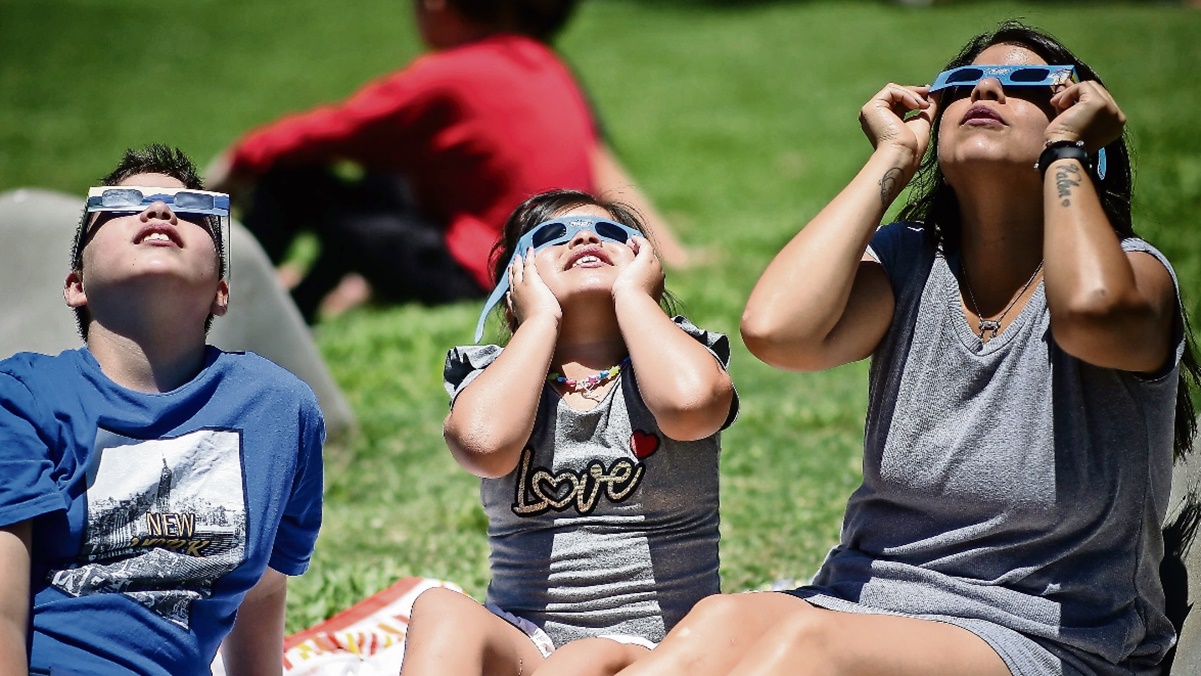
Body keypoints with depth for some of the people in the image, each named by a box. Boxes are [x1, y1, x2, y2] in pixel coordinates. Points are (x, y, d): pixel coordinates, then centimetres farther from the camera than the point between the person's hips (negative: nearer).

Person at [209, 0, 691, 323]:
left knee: (293, 179, -5)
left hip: (478, 277, -8)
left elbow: (326, 133, -7)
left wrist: (240, 162, 8)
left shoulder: (447, 80, -13)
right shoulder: (548, 69, 7)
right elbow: (602, 168, 12)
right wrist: (666, 248, 19)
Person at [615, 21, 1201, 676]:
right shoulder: (908, 264, 7)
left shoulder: (1134, 271, -3)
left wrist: (1064, 145, -12)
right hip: (871, 597, 4)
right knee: (723, 622, -31)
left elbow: (1092, 311, -31)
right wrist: (892, 156, -3)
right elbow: (775, 328, -15)